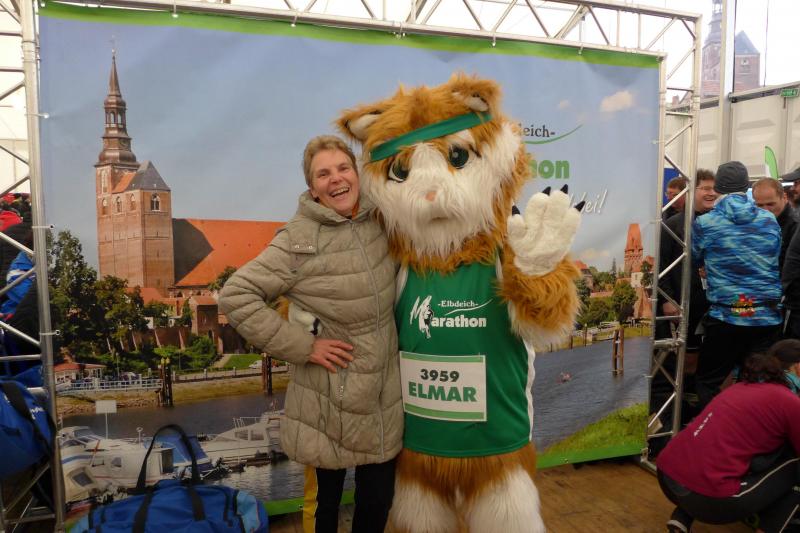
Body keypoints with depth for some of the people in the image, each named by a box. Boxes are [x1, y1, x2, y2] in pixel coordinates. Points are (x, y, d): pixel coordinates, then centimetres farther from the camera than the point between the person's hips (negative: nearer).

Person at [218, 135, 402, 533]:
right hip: (328, 400, -4)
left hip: (384, 394, 5)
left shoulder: (380, 223, 0)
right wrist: (301, 345, -18)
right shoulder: (300, 240, -16)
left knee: (379, 499, 16)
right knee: (327, 498, 15)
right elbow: (235, 295, -17)